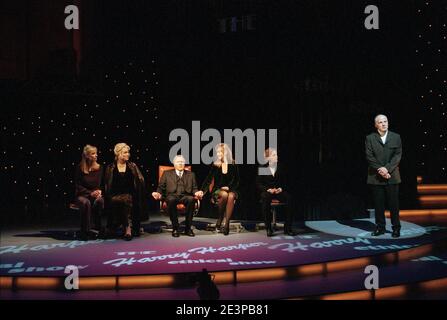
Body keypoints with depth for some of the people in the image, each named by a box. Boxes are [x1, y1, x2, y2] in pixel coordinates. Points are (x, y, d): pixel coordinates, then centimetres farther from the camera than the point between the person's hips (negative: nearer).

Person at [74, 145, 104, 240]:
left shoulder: (99, 168, 4)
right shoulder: (80, 168, -5)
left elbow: (101, 184, 8)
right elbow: (77, 186, -3)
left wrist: (99, 191, -15)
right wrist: (90, 193, -15)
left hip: (95, 194, 2)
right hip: (82, 195, -2)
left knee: (100, 201, -34)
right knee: (86, 203, -37)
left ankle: (96, 228, -22)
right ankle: (85, 231, -27)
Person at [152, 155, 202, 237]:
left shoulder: (191, 174, 25)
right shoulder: (167, 173, 22)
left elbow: (194, 188, 18)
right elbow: (161, 187, 16)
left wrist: (197, 193, -6)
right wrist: (158, 193, -6)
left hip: (185, 196, 1)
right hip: (172, 195, -1)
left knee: (191, 199, -35)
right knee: (171, 200, -38)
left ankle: (188, 228, -27)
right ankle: (175, 228, -28)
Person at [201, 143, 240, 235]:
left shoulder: (233, 165, 5)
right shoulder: (215, 165, 6)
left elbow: (236, 181, 7)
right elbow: (208, 179, -1)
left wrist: (229, 187, -11)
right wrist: (202, 190, -15)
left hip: (231, 190, 0)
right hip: (218, 190, 0)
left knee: (231, 196, -36)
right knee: (224, 195, -36)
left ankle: (226, 224, -40)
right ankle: (219, 220, -22)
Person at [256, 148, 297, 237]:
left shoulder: (281, 168, 11)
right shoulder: (262, 169, 5)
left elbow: (285, 182, 12)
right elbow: (258, 184, 2)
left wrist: (281, 188, -10)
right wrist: (268, 189, -15)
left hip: (279, 191, 2)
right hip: (267, 191, -2)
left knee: (289, 198, -31)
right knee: (265, 198, -39)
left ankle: (287, 228, -25)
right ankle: (268, 228, -32)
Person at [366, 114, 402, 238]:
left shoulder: (396, 137, 7)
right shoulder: (370, 138, 5)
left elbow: (398, 155, -1)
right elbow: (369, 157, -2)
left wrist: (387, 169, -14)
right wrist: (380, 170, -13)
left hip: (392, 176, 0)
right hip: (376, 177, 0)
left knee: (394, 203, 2)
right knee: (378, 203, 3)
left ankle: (396, 228, 11)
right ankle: (380, 227, 12)